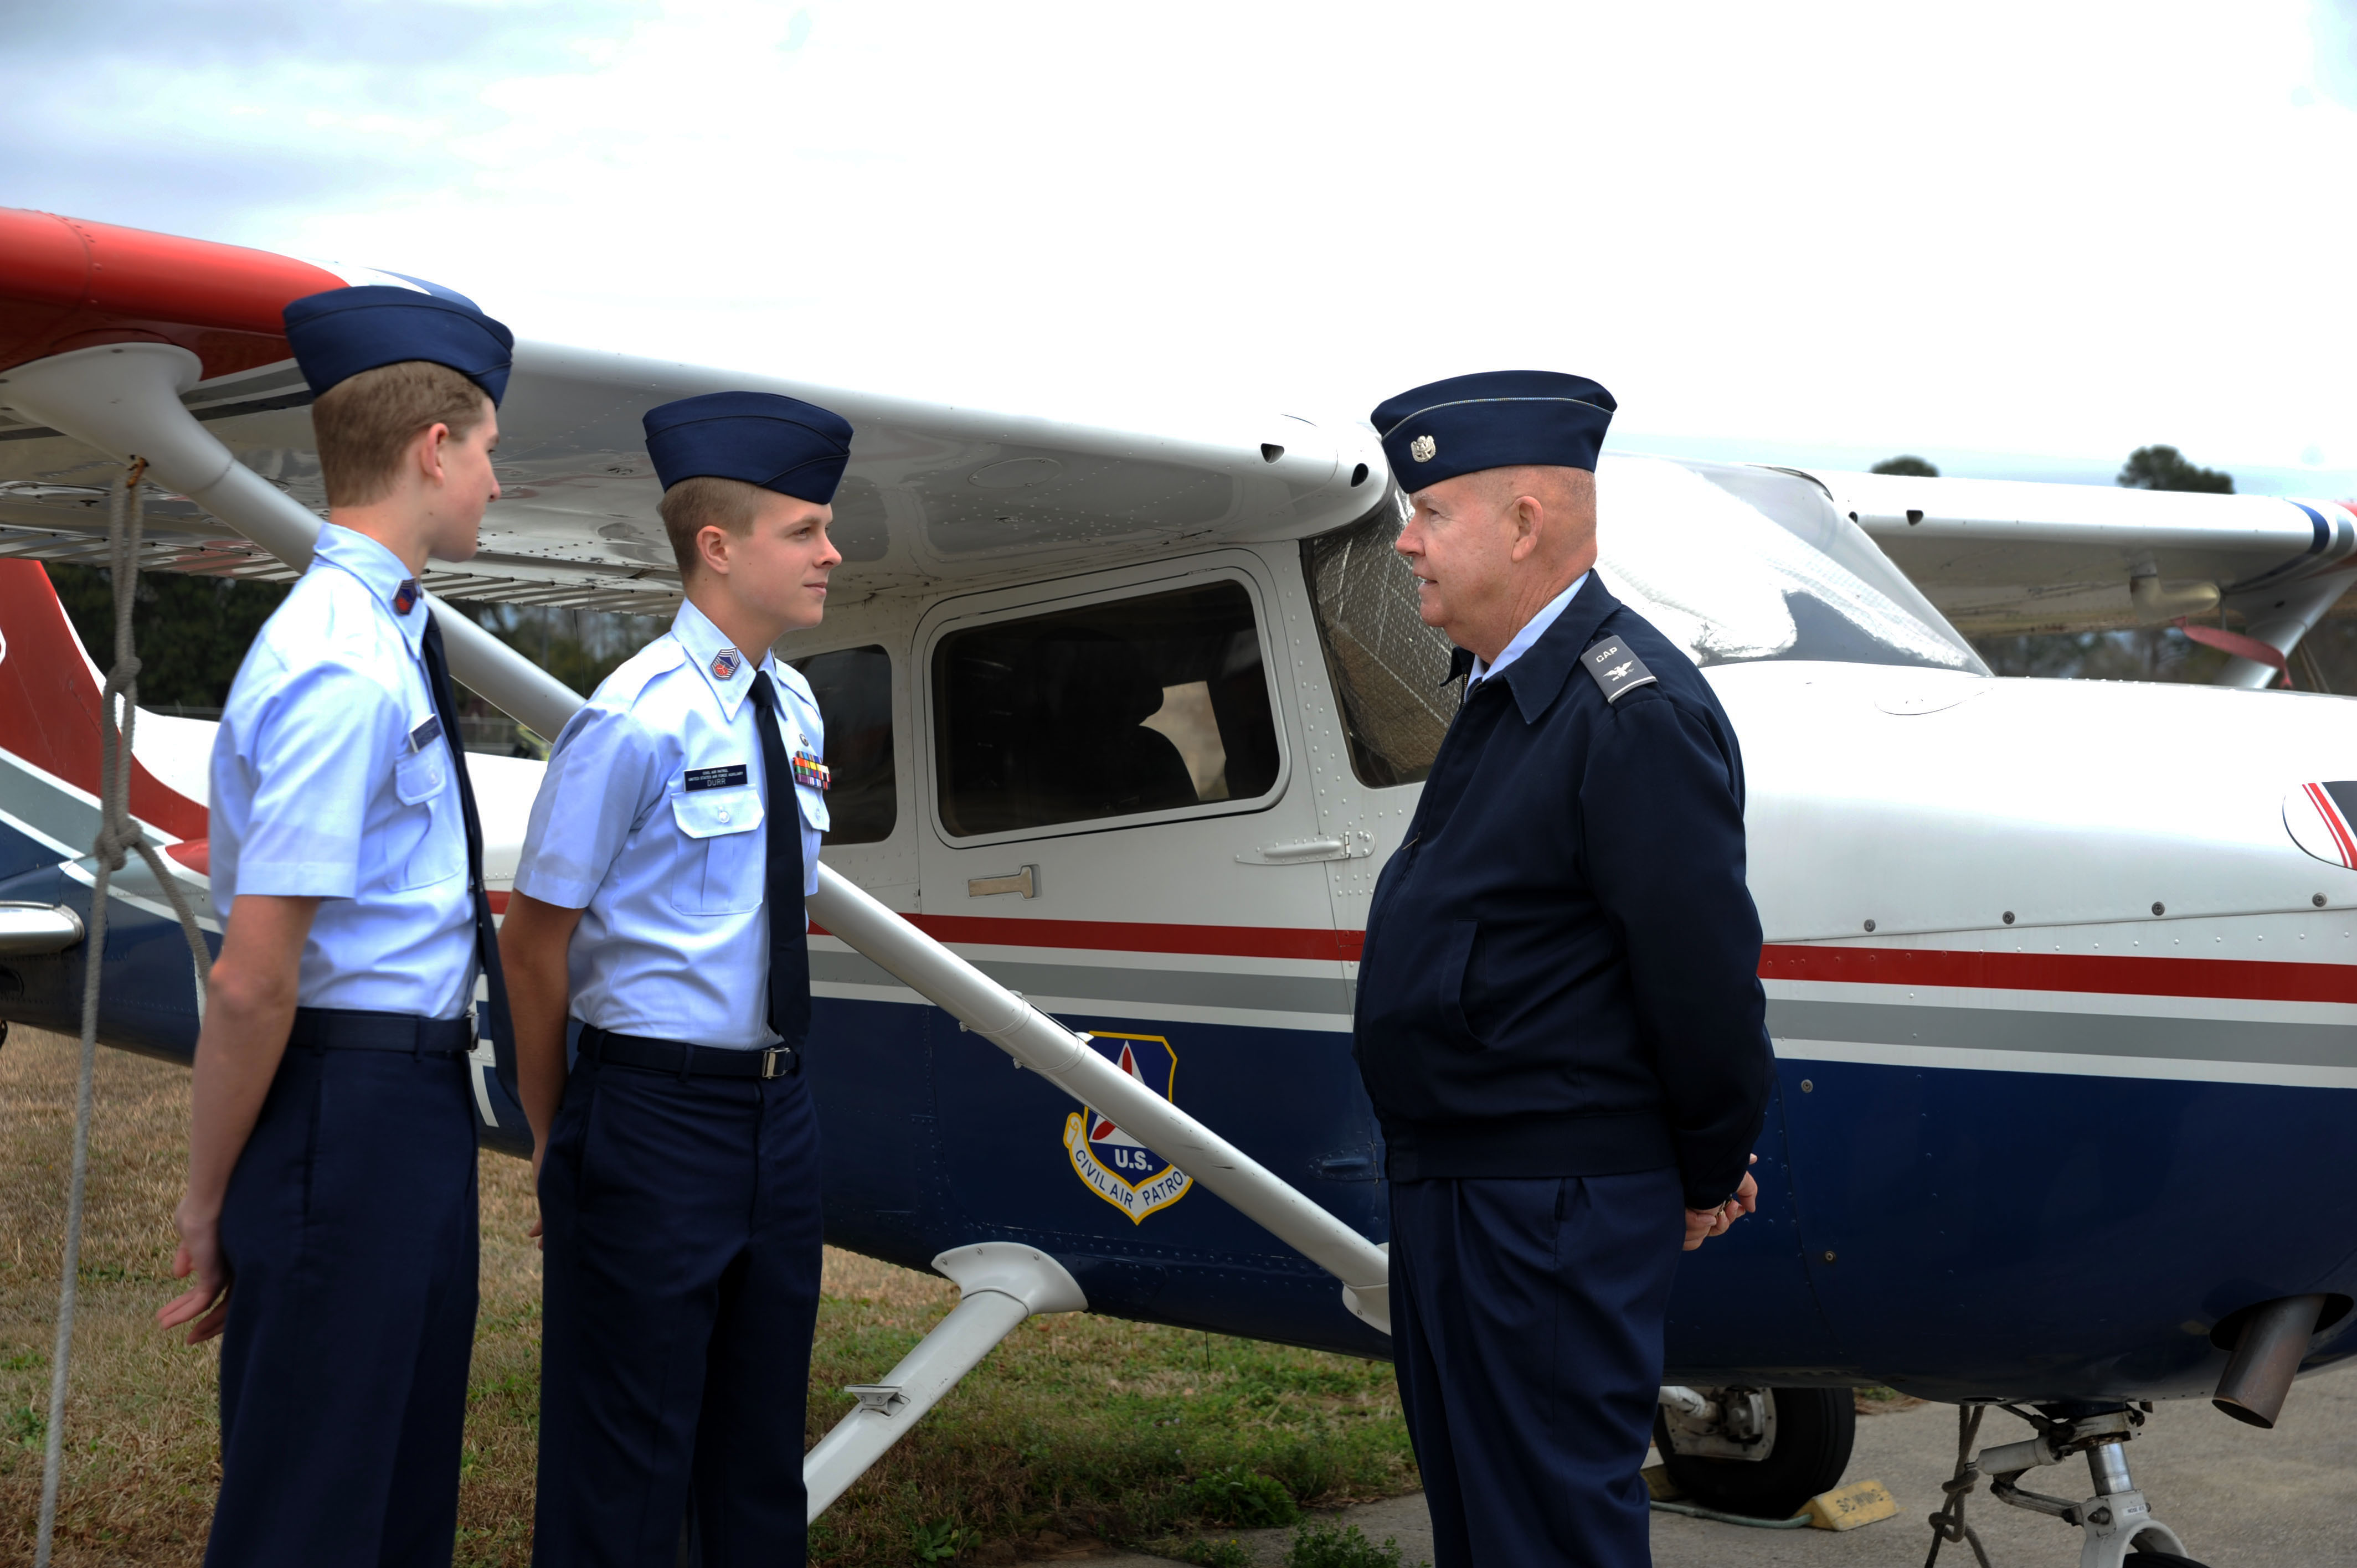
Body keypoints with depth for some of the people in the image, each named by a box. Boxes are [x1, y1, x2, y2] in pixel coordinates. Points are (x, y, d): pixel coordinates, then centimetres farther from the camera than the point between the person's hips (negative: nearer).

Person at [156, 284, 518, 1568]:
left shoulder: (388, 639, 10)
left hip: (418, 1093, 10)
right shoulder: (345, 672, -21)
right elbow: (252, 979, -21)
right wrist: (211, 1204, -13)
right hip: (349, 1104, -10)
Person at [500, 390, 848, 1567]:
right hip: (657, 1111, -7)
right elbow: (536, 938, -10)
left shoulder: (793, 712, 7)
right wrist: (556, 1135, -1)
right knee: (625, 1464, 2)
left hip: (776, 1106, 7)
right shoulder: (638, 720, -16)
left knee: (760, 1440, 18)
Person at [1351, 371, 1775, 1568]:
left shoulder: (1633, 710, -21)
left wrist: (1707, 1183, -7)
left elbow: (1705, 973, -21)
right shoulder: (1510, 694, 12)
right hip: (1453, 1198, 10)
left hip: (1556, 1217, -10)